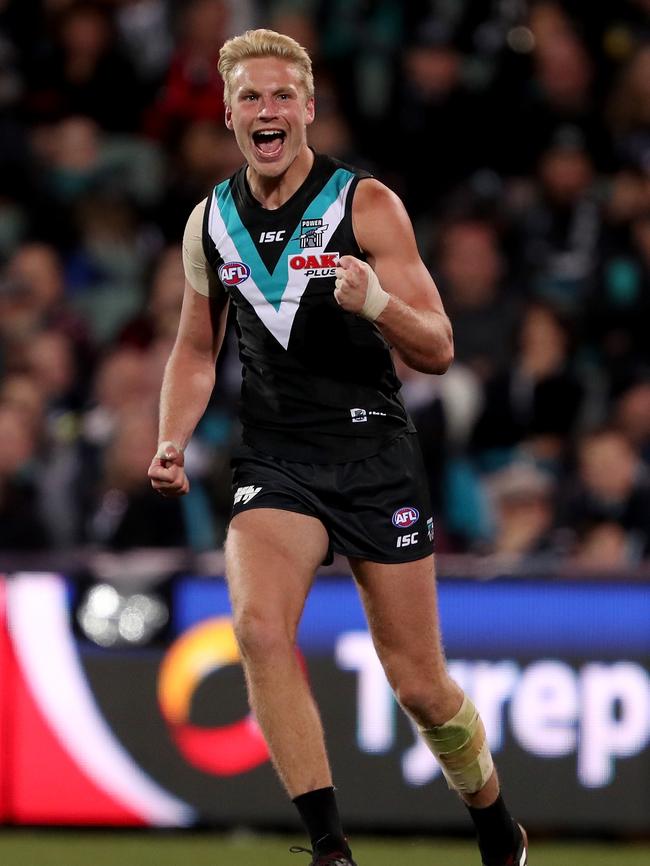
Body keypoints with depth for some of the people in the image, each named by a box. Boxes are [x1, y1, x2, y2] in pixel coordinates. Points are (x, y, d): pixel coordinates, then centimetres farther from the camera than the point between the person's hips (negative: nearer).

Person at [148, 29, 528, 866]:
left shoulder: (365, 204, -6)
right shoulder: (209, 222, 6)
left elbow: (437, 351, -7)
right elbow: (195, 349, 21)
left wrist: (376, 302, -28)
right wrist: (172, 441, 3)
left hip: (372, 453, -2)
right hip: (274, 460, 2)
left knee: (419, 683, 3)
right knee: (259, 625, -26)